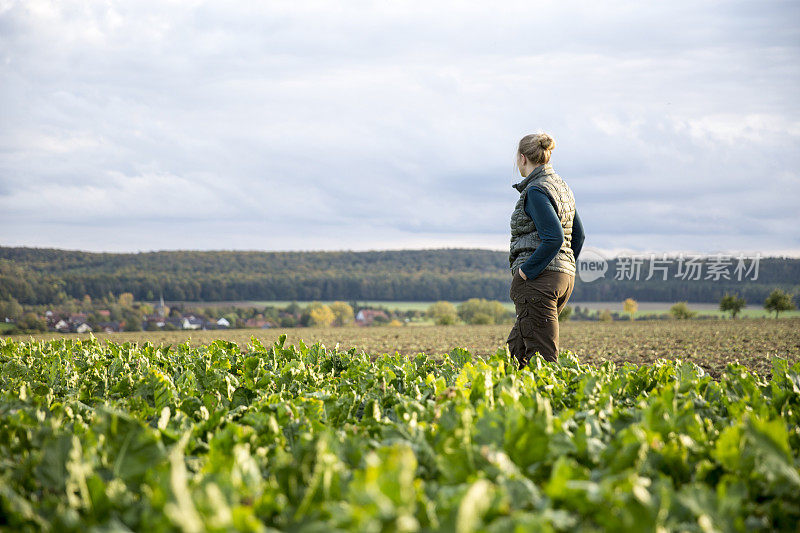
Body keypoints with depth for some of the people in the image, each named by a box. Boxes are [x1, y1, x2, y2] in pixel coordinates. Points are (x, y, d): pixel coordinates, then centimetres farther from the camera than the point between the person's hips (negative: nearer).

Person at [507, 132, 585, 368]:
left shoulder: (536, 191, -13)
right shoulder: (562, 187, 15)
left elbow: (553, 238, -22)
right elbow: (578, 235, 21)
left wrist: (525, 271, -16)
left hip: (538, 278, -10)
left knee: (542, 356, -8)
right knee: (516, 349, 16)